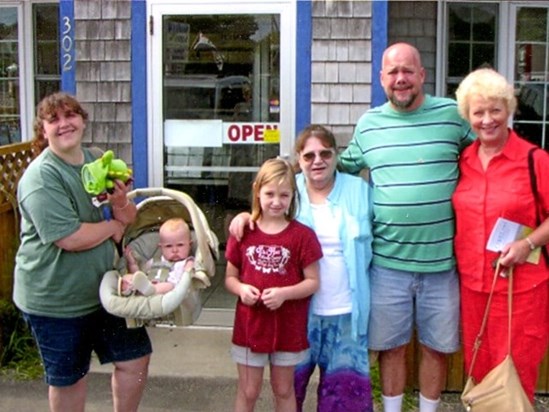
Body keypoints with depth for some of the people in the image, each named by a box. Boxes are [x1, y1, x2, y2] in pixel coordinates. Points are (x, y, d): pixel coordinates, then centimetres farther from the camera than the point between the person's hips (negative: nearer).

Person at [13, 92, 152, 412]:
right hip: (55, 299, -6)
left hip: (104, 288, 6)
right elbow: (70, 239, -29)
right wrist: (112, 226, -12)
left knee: (135, 358, 13)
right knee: (68, 379, 13)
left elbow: (129, 221, 7)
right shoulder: (41, 177, -20)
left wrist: (121, 203, -16)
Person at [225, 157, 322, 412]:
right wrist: (241, 289, -17)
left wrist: (284, 293, -22)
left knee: (284, 391, 17)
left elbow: (313, 282, -7)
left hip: (288, 328, -1)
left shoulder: (302, 235, -9)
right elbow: (230, 278, 5)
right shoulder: (243, 232, -3)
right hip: (249, 326, 1)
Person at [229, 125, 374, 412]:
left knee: (346, 386, 9)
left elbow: (376, 238, 8)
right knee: (290, 379, 13)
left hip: (346, 311, 0)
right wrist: (245, 216, -13)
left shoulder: (359, 191, 2)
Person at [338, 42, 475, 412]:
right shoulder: (368, 124, 5)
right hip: (387, 260, 1)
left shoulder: (453, 115, -2)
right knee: (390, 345, 15)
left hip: (441, 259, -1)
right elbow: (342, 170, 18)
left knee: (437, 346, 14)